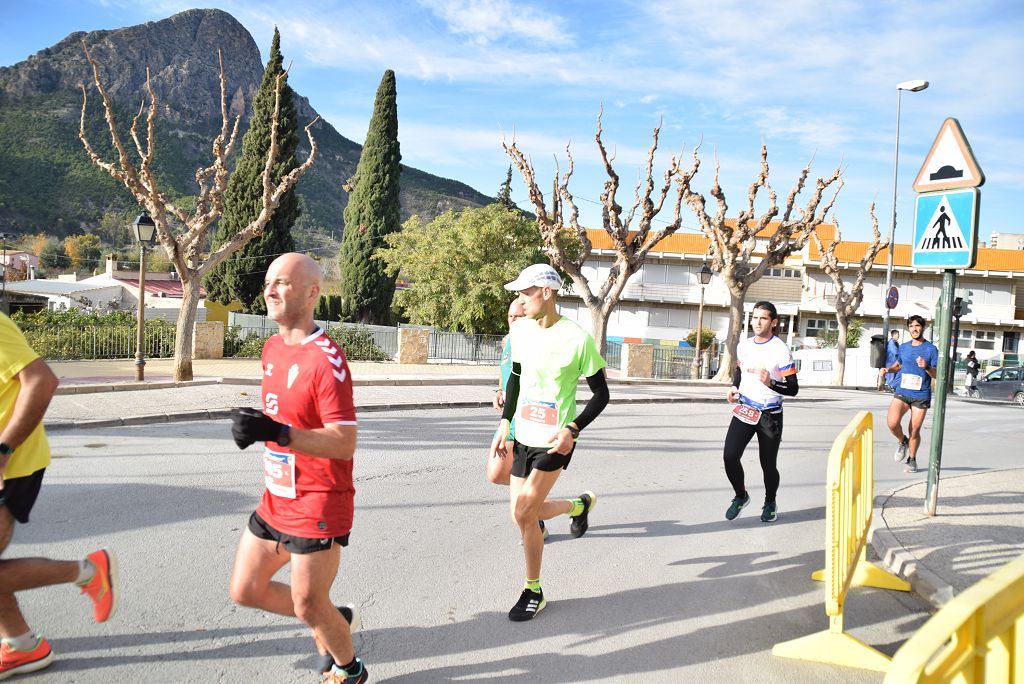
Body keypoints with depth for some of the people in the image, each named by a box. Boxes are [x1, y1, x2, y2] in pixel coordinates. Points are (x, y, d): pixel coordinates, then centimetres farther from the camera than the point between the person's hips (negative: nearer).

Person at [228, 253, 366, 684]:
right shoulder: (272, 348, 7)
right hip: (275, 501, 9)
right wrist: (254, 426, 4)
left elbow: (344, 443, -26)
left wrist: (276, 433, -35)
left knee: (308, 607, 6)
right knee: (245, 591, 17)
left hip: (318, 507, -9)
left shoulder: (326, 359, -21)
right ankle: (335, 619, 37)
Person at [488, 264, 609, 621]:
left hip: (554, 441, -6)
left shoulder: (577, 338, -16)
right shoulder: (520, 330, 1)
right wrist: (504, 423, 10)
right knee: (524, 514, 9)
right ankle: (580, 505, 37)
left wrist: (572, 429, -21)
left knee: (523, 512, -11)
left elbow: (601, 394, -8)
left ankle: (533, 592, 14)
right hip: (523, 436, 6)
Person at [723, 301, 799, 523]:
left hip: (770, 415, -4)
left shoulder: (781, 350, -13)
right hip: (744, 410, 4)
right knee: (730, 457, -10)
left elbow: (793, 389, -12)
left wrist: (770, 383, -30)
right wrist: (734, 387, 6)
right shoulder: (743, 345, 4)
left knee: (768, 464, 6)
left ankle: (770, 503, 34)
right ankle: (741, 496, 17)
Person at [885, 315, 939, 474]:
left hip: (921, 396, -2)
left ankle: (912, 460, 25)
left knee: (914, 430, 2)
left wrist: (926, 367, -24)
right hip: (902, 392, 2)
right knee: (893, 423, -19)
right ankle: (902, 442, 13)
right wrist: (888, 369, 7)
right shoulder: (903, 347, 9)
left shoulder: (931, 349, -3)